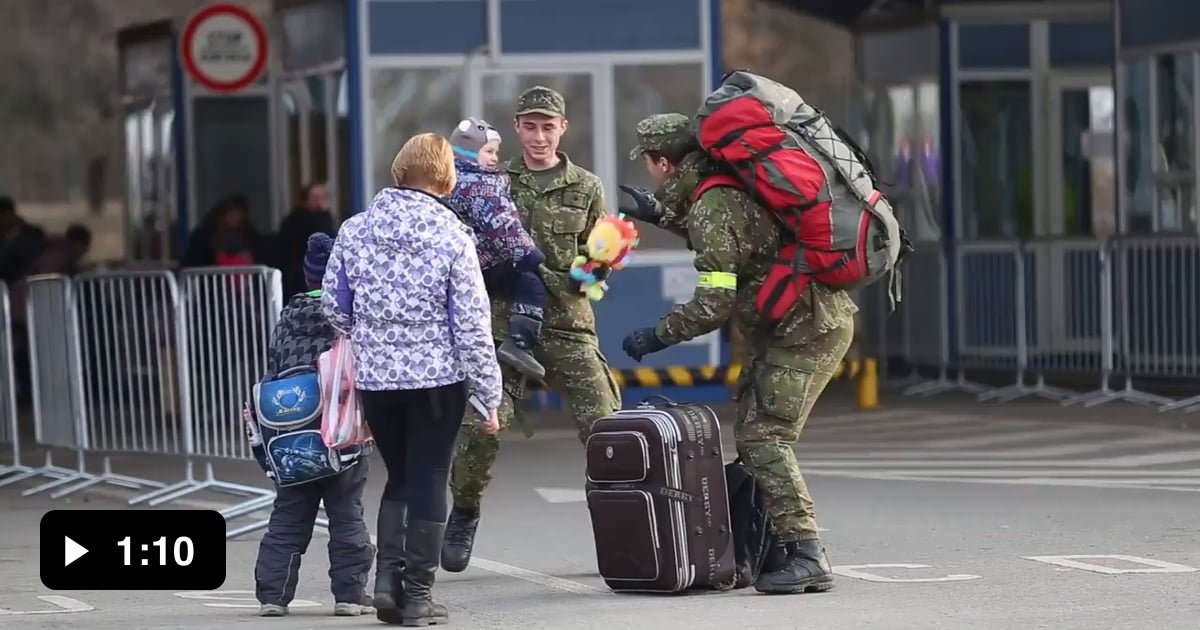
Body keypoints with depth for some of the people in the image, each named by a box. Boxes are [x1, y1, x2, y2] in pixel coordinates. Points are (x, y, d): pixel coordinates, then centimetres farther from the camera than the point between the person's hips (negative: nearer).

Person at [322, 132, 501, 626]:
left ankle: (388, 576, 4)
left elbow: (334, 307, 7)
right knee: (428, 481, 5)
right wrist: (489, 396, -4)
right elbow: (472, 323, -9)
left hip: (375, 377, 3)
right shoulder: (452, 238, -9)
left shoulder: (354, 230, 1)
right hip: (438, 378, -3)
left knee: (399, 477, 18)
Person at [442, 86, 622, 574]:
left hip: (568, 323, 1)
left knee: (605, 425, -8)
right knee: (480, 426, -11)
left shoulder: (586, 188, 10)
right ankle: (464, 514, 11)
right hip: (503, 319, -1)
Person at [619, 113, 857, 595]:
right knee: (753, 432, 10)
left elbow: (715, 303, -22)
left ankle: (806, 557, -19)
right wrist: (663, 216, 29)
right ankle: (773, 545, 11)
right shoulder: (726, 183, 10)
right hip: (806, 323, 10)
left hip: (805, 331, -10)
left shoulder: (711, 206, -19)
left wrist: (657, 336, -10)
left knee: (764, 437, -14)